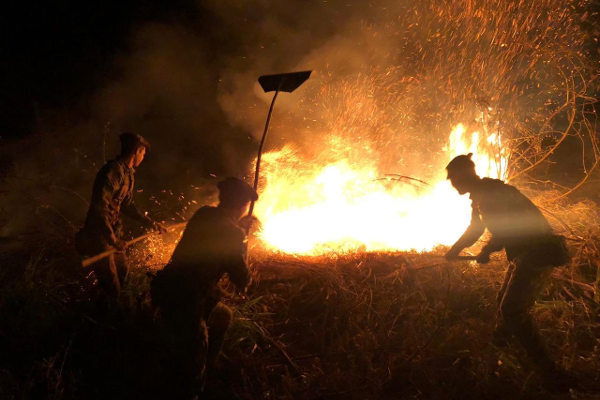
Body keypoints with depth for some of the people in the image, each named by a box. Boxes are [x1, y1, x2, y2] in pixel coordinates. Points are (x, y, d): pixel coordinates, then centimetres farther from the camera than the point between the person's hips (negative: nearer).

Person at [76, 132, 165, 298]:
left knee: (122, 271, 19)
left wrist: (151, 223, 15)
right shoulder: (113, 171, -20)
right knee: (110, 285, -6)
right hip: (99, 235, -10)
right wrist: (111, 238, -24)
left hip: (113, 232, 10)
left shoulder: (128, 174, 11)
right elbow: (99, 206, -26)